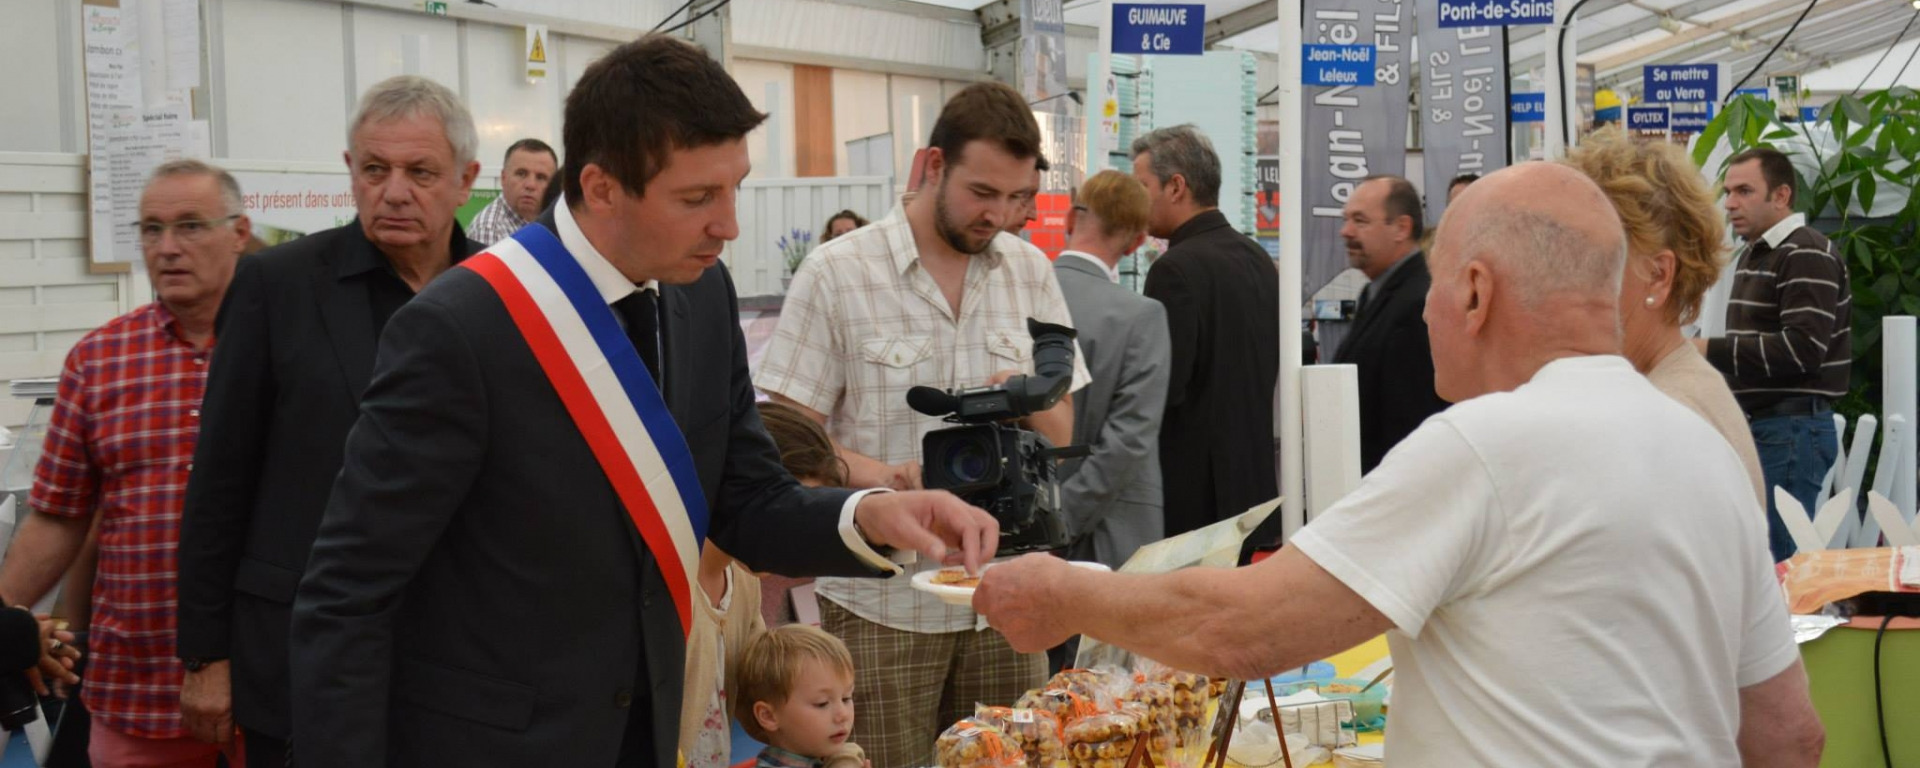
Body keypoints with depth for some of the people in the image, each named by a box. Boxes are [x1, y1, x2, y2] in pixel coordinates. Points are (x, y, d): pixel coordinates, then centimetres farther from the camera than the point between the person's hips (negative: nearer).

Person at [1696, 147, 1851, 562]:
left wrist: (1710, 350, -20)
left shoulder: (1807, 256, -12)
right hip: (1757, 426, 10)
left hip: (1792, 429, -10)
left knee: (1777, 565, -10)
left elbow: (1802, 350, -22)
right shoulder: (1752, 256, 19)